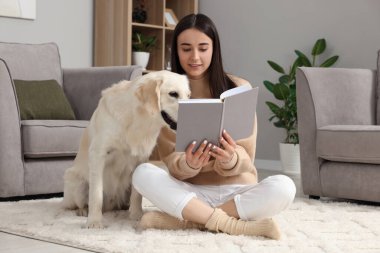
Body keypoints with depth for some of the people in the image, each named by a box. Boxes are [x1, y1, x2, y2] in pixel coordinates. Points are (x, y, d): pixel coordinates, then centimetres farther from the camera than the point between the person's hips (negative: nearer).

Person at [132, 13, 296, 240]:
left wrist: (231, 158, -31)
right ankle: (234, 225, -27)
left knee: (283, 188, -30)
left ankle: (185, 220, -25)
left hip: (237, 191, 0)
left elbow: (245, 159, -6)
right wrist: (188, 165, -31)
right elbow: (171, 161, -6)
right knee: (143, 174, -27)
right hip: (190, 192, 1)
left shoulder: (239, 88, -4)